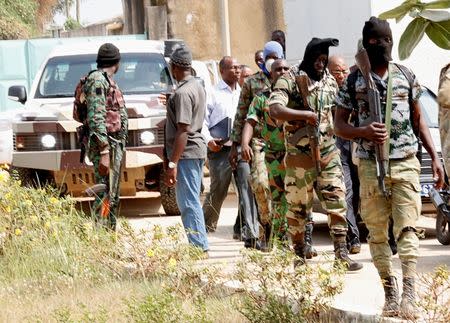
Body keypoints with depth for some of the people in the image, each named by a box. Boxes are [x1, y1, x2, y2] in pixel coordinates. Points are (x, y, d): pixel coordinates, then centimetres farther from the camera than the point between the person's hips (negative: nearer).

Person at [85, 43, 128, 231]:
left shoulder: (107, 81, 19)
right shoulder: (97, 81, -13)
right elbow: (96, 118, -21)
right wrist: (104, 152, -25)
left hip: (115, 145, 10)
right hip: (106, 146, -10)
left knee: (113, 198, 14)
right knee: (105, 196, -14)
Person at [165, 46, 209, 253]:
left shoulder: (183, 93, -18)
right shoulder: (198, 87, 13)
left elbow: (183, 130, -22)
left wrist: (173, 163, -21)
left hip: (186, 153, -10)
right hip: (198, 150, 10)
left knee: (188, 203, -7)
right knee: (191, 201, 15)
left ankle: (199, 246, -8)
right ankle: (200, 246, 18)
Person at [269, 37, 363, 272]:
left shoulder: (329, 82, 10)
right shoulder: (289, 82, -10)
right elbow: (275, 110, -25)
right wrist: (306, 115, -24)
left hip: (328, 154, 5)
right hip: (299, 156, -4)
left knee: (337, 203, -3)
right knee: (298, 208, 5)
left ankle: (341, 254, -1)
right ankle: (299, 256, 17)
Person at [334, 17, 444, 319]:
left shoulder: (406, 76, 8)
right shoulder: (354, 81, 3)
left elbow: (418, 119, 16)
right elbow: (340, 125, 6)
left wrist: (435, 157, 10)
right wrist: (364, 132, -16)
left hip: (406, 163, 0)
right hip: (371, 166, 0)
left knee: (408, 228, -11)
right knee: (378, 232, 2)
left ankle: (409, 294, -21)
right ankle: (390, 293, 9)